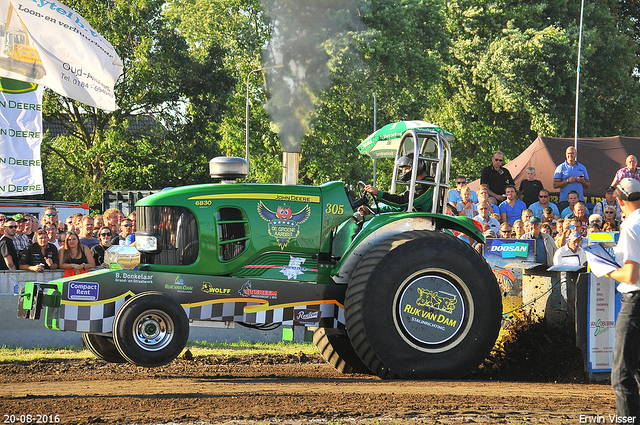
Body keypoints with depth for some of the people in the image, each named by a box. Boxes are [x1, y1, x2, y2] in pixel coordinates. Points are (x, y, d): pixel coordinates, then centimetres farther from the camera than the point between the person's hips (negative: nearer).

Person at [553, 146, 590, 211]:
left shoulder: (582, 167, 16)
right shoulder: (561, 168, 7)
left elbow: (588, 186, 18)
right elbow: (555, 185, -1)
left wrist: (583, 181, -4)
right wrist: (568, 181, -13)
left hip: (580, 200, 2)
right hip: (565, 200, -2)